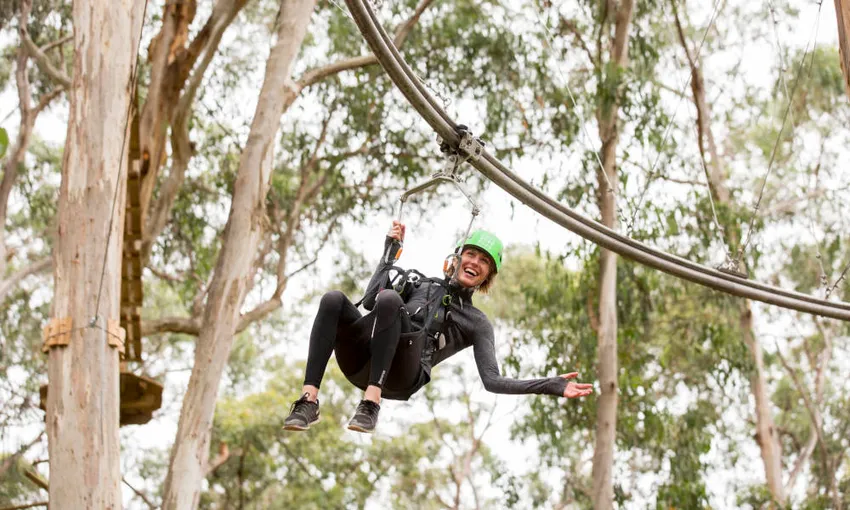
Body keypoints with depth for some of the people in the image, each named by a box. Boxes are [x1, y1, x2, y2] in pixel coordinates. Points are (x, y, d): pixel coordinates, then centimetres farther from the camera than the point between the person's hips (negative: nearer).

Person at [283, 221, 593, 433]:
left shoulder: (476, 324, 22)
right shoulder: (419, 281, 32)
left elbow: (492, 381, 10)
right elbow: (369, 301, 19)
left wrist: (554, 386, 0)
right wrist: (391, 250, 22)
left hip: (399, 378, -3)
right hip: (361, 362, 3)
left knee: (390, 299, -30)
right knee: (334, 299, -26)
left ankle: (371, 403, -37)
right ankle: (309, 401, -35)